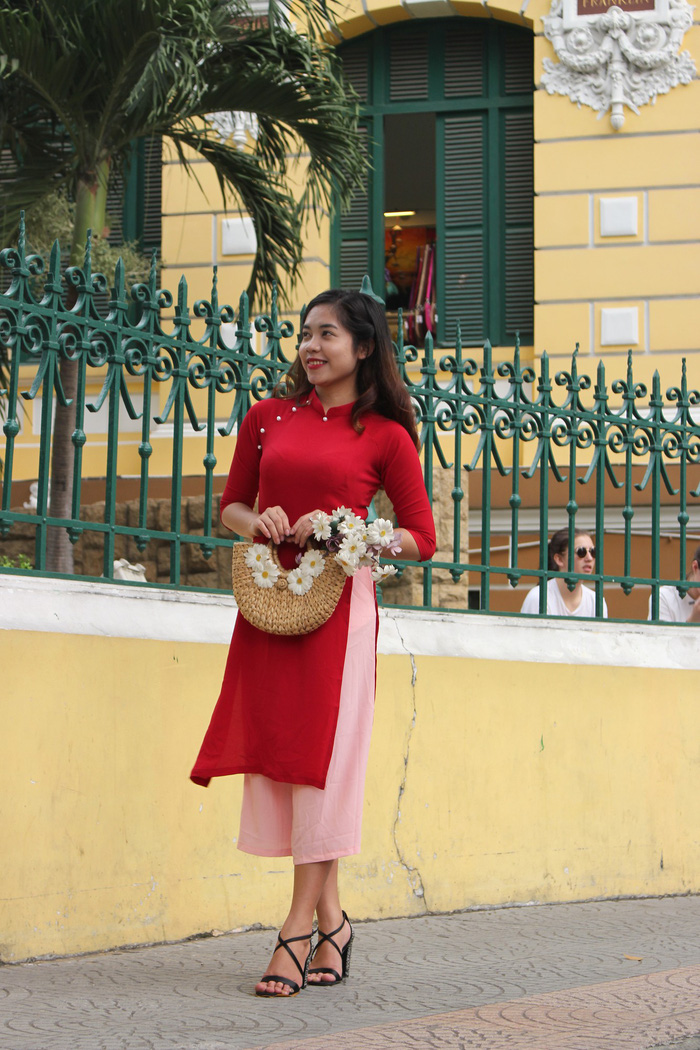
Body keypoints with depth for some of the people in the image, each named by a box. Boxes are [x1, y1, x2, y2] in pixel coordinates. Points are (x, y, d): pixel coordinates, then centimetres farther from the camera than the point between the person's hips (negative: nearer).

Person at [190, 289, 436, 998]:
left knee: (321, 752, -7)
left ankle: (299, 928, -2)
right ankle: (330, 920, 17)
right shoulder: (268, 417, 12)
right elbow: (231, 505, 20)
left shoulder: (386, 436, 2)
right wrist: (257, 523, -3)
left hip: (338, 602, -4)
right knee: (275, 749, 4)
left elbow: (421, 539, 3)